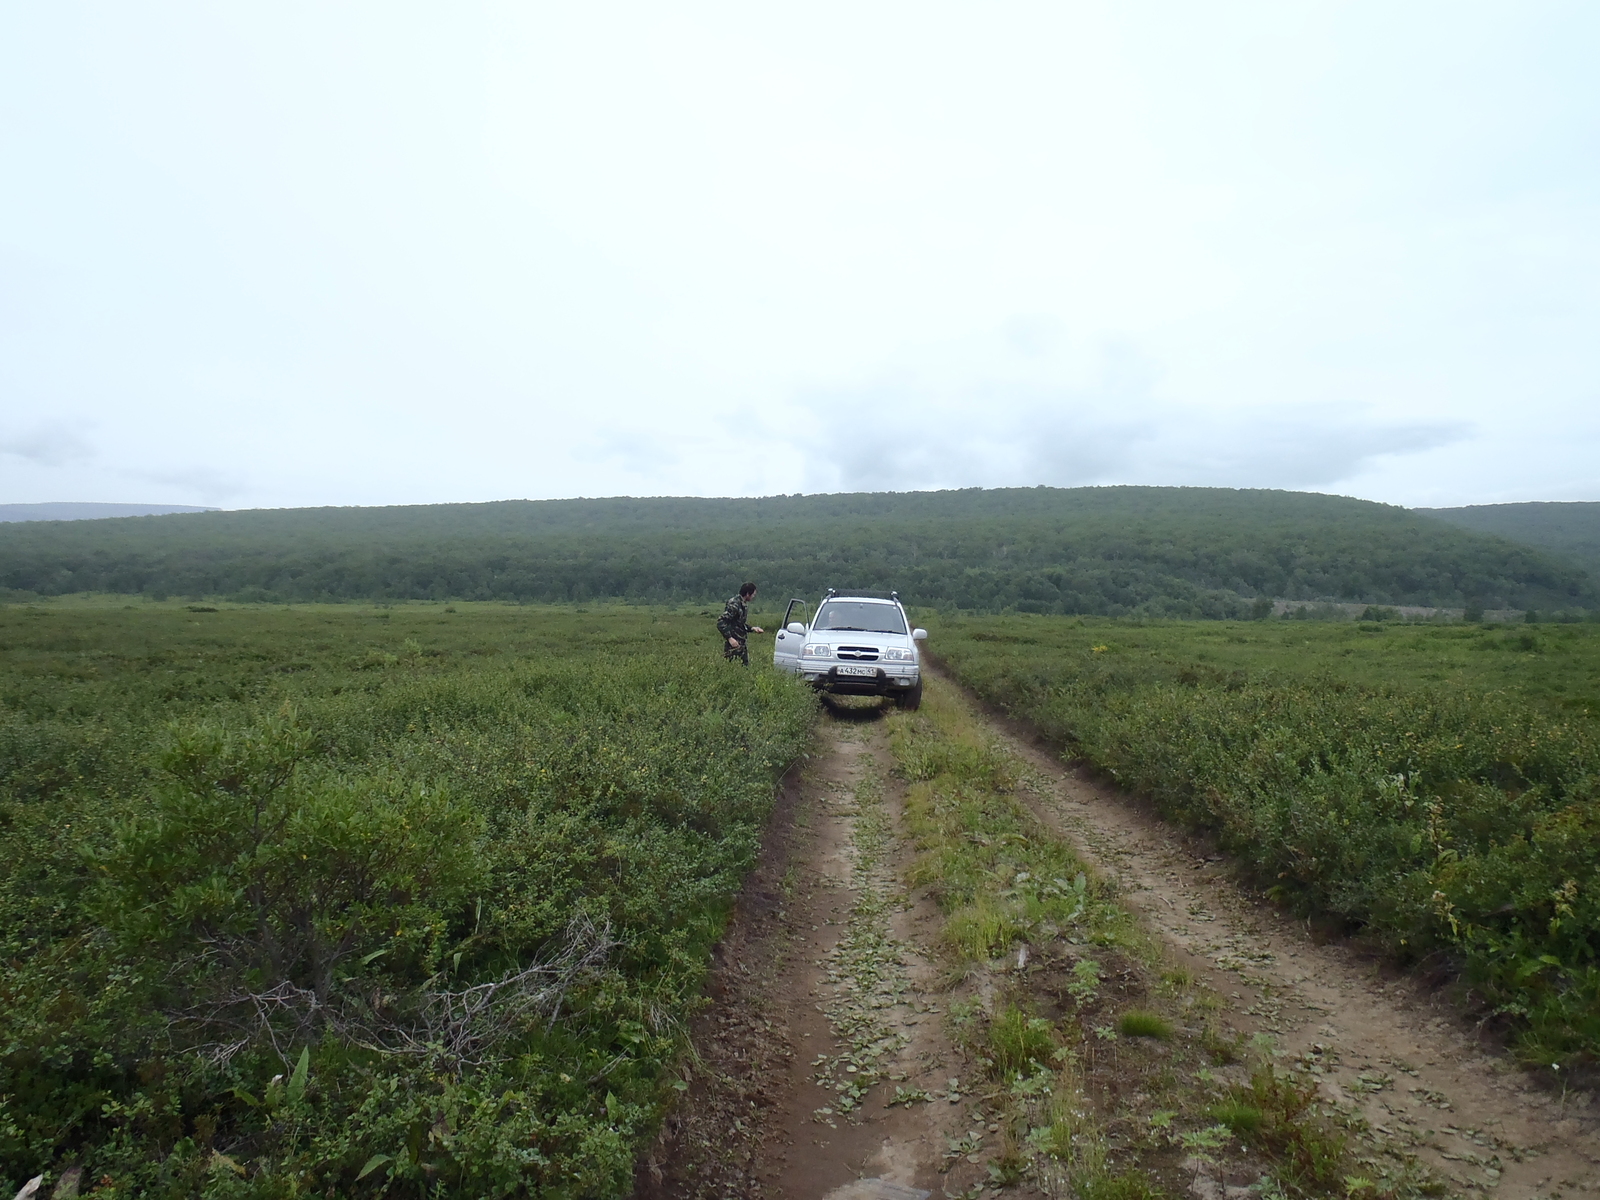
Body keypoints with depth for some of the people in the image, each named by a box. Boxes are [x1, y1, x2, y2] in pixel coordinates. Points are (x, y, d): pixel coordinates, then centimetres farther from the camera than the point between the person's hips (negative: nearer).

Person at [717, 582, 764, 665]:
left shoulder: (744, 605, 12)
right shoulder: (734, 604, -17)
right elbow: (721, 623, -21)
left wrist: (752, 628, 10)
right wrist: (730, 638, -24)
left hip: (742, 644, 9)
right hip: (734, 646, -9)